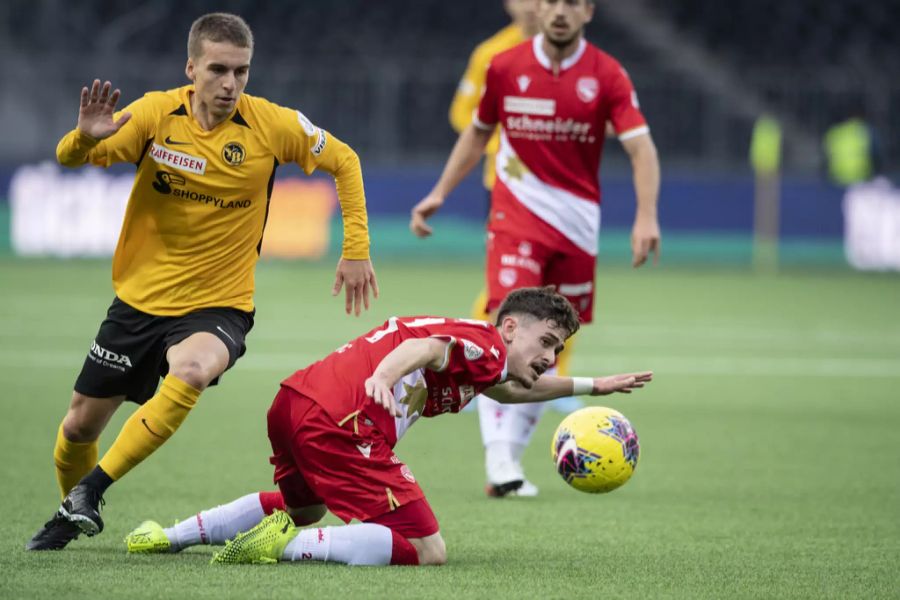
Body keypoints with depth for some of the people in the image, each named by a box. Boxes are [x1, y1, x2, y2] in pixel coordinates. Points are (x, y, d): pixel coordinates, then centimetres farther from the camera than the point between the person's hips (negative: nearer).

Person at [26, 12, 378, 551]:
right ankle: (73, 514, 43)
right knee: (81, 425, 10)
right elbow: (70, 158, -16)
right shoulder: (157, 114, -11)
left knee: (191, 370, -36)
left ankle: (94, 487, -22)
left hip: (217, 307, -2)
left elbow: (344, 161, 4)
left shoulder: (273, 125, -12)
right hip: (139, 299, 2)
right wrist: (87, 137, -40)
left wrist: (356, 250, 0)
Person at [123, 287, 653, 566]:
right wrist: (382, 377, -43)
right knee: (427, 551, -9)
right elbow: (424, 347, -23)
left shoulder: (476, 367, 28)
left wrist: (591, 386, 59)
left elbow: (511, 388, 51)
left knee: (301, 507, 41)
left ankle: (172, 536, 34)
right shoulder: (486, 343, -1)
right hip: (341, 423, -10)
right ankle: (288, 545, -21)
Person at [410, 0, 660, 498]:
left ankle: (513, 453, 18)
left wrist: (646, 216, -26)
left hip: (577, 223, 1)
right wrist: (439, 193, 10)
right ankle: (498, 458, -21)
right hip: (518, 213, -1)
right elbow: (477, 133, 16)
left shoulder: (607, 76, -4)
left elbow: (641, 146, -12)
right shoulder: (505, 68, 1)